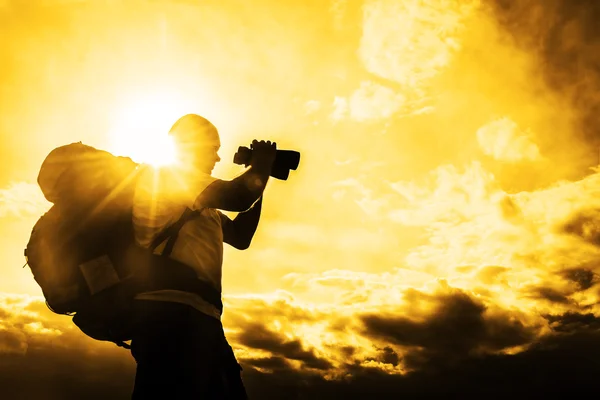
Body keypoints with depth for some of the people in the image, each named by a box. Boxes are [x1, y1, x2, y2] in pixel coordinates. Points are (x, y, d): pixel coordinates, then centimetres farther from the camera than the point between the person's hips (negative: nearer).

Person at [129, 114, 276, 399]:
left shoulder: (202, 204, 28)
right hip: (171, 311, -10)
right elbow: (236, 198, -12)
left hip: (197, 313, 10)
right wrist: (261, 166, 8)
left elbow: (240, 237, 29)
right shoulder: (162, 174, 1)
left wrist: (259, 179, 24)